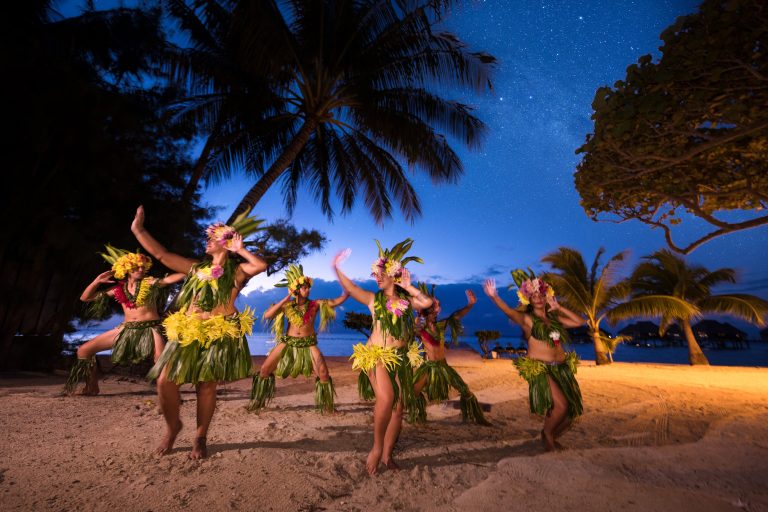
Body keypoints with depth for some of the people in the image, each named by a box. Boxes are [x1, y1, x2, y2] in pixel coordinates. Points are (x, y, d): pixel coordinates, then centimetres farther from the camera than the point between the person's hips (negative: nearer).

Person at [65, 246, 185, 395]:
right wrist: (97, 281, 0)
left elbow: (169, 279, -19)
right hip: (126, 329, 5)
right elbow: (85, 298, 15)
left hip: (150, 329, -4)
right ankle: (92, 386, 24)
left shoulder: (149, 282, -1)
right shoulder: (119, 289, 8)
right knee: (84, 350, 6)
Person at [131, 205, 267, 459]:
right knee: (165, 381, -1)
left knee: (206, 387, 1)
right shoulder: (197, 268, 15)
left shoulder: (237, 271, -1)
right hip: (188, 333, 5)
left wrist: (240, 250, -7)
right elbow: (161, 254, 16)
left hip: (220, 335, -5)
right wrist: (138, 229, 14)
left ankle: (200, 438, 22)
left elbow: (262, 266, -20)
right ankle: (173, 426, 28)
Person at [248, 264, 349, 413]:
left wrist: (347, 293, -30)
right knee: (264, 369, 4)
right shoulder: (287, 305, -3)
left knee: (323, 372, -14)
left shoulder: (315, 304, -5)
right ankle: (257, 401, 29)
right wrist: (285, 300, -19)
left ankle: (326, 405, 8)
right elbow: (267, 315, -13)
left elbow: (335, 302, -13)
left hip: (309, 344, -1)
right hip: (288, 343, 2)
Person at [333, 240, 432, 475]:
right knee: (385, 399, -24)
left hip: (402, 359, 3)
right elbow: (350, 288, -11)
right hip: (377, 356, -3)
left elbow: (428, 302, -11)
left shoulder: (407, 300, 6)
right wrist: (336, 268, -21)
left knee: (398, 408, 6)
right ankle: (376, 448, -1)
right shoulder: (373, 298, 2)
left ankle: (387, 455, 24)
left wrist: (408, 287, -3)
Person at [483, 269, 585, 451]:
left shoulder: (555, 318, 12)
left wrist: (559, 308, 5)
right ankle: (546, 433, 9)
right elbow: (509, 311, -26)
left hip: (562, 368, 7)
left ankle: (552, 438, 32)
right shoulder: (527, 319, -6)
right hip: (540, 369, -6)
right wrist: (494, 297, -45)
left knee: (572, 410, 7)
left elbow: (579, 321, 13)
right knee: (561, 405, -21)